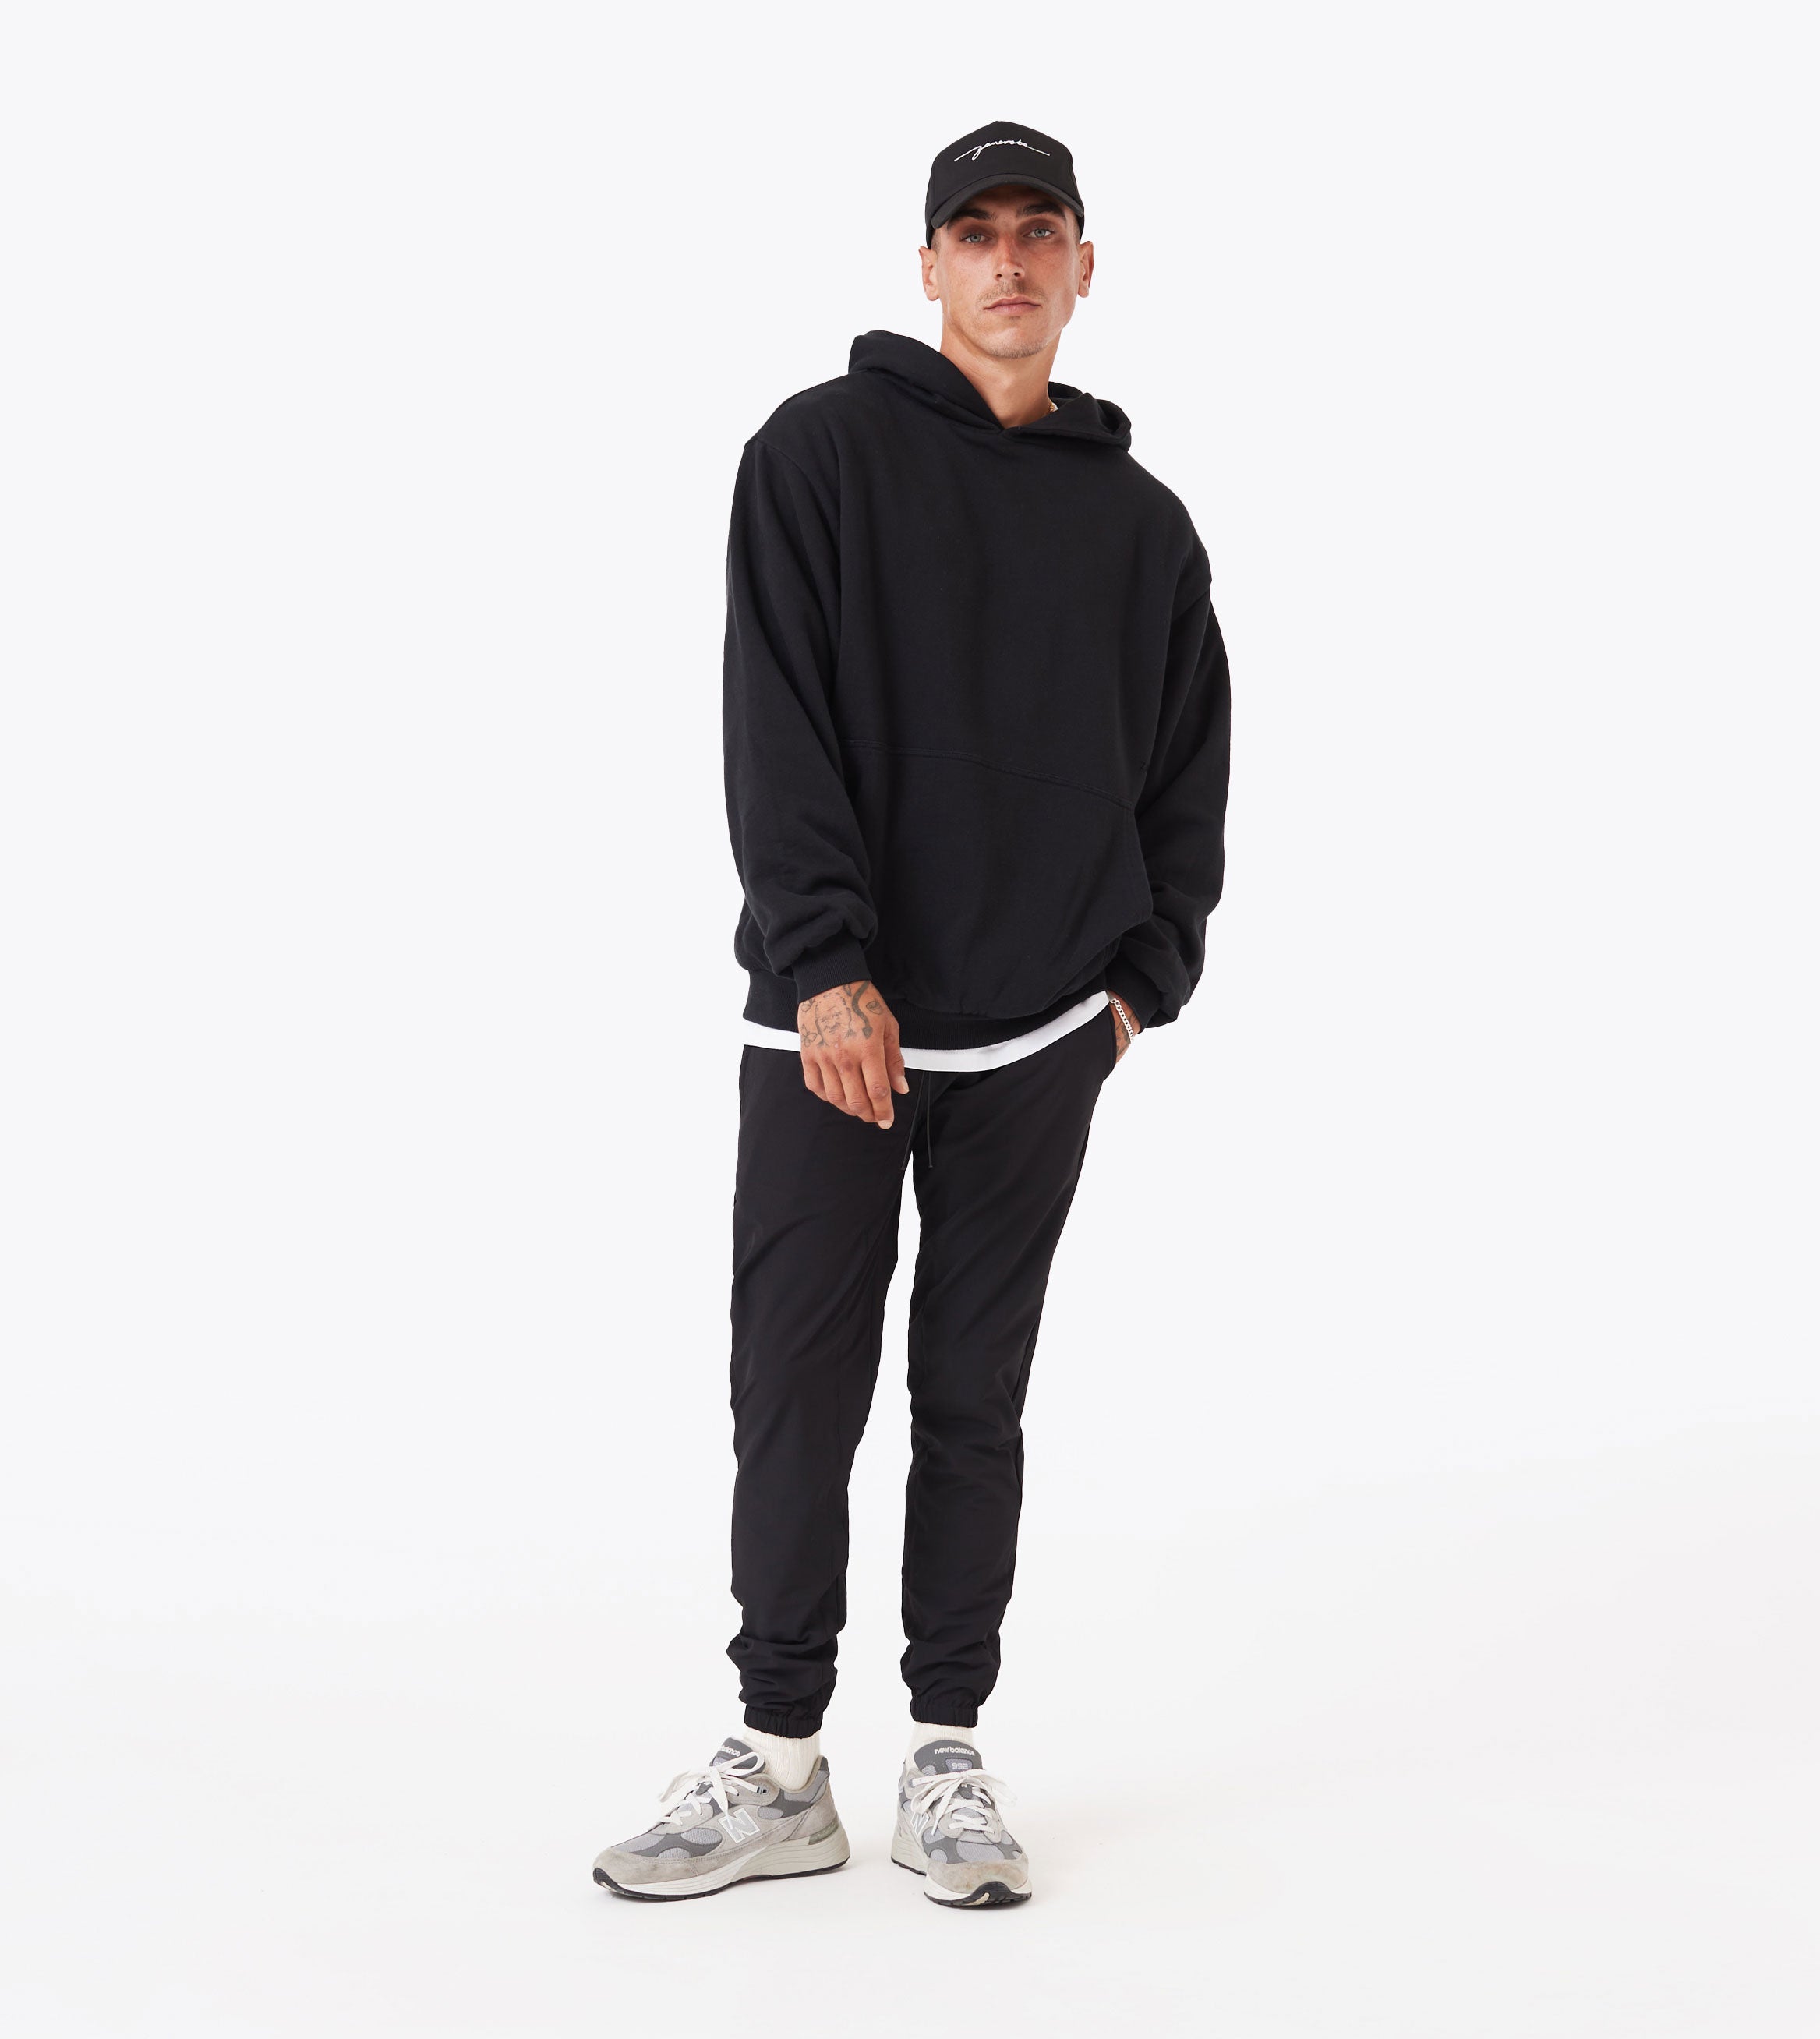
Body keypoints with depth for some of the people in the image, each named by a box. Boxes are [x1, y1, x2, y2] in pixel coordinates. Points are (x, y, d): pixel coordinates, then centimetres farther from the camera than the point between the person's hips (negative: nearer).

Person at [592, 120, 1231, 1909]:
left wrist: (1144, 971, 3)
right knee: (795, 1390, 0)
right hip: (828, 1016, -2)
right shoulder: (823, 451, 1)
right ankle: (781, 1761, 12)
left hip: (1038, 1034, 2)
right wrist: (825, 961, -16)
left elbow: (1190, 763, 15)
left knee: (977, 1395, 9)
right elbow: (776, 723, -8)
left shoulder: (1141, 521, 11)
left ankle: (948, 1755, 18)